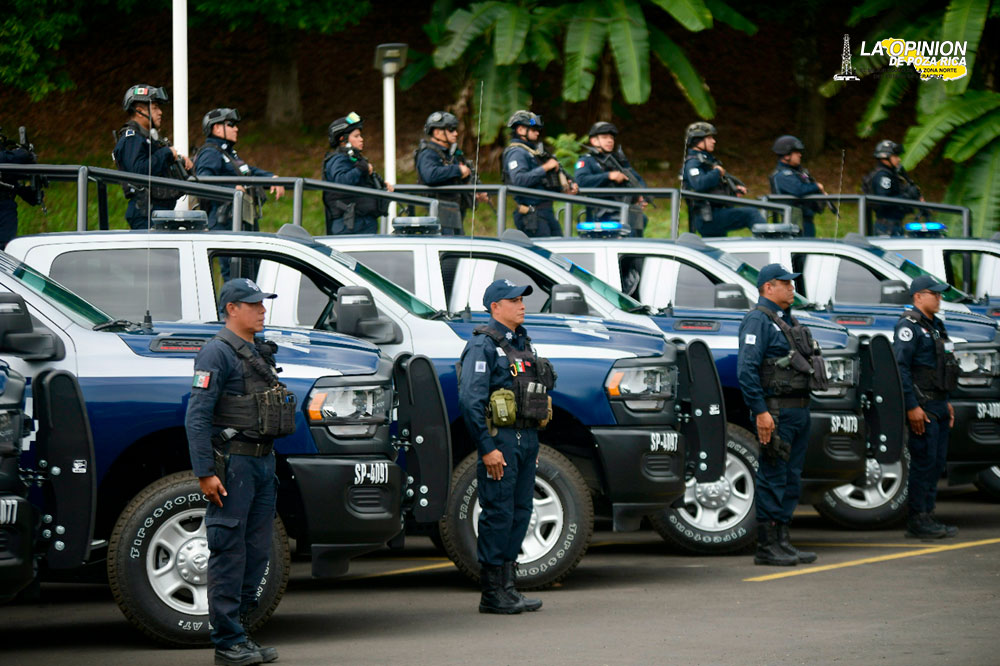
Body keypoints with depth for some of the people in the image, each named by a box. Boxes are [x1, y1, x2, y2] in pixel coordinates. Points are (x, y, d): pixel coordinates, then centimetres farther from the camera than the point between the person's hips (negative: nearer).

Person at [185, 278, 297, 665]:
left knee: (257, 552, 10)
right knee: (229, 553, -6)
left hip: (262, 460, 9)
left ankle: (241, 635, 17)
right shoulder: (218, 352, -9)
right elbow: (197, 416, -15)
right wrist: (205, 473, -20)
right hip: (233, 462, -9)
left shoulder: (259, 353, 17)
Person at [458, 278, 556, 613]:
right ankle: (492, 593, -3)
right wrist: (487, 448, -20)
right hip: (500, 438, -8)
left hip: (527, 438, 8)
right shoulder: (483, 345, -9)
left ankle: (508, 587, 14)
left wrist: (533, 443, 19)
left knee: (520, 511, 9)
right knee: (498, 513, -7)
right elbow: (470, 399, -16)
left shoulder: (523, 343, 17)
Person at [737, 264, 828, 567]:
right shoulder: (758, 320, -10)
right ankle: (766, 547, -5)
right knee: (773, 478, -7)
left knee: (791, 480, 10)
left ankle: (782, 540, 15)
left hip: (799, 411, 9)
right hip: (777, 412, -9)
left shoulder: (788, 321, 20)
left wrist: (804, 409, 19)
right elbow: (746, 369, -18)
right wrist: (760, 412, -22)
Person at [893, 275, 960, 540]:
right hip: (922, 408, -9)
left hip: (938, 406, 9)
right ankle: (917, 521, -4)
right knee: (923, 463, -8)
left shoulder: (935, 326, 18)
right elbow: (900, 367, -18)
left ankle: (926, 516, 15)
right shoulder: (909, 325, -11)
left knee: (936, 463, 10)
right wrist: (912, 407, -21)